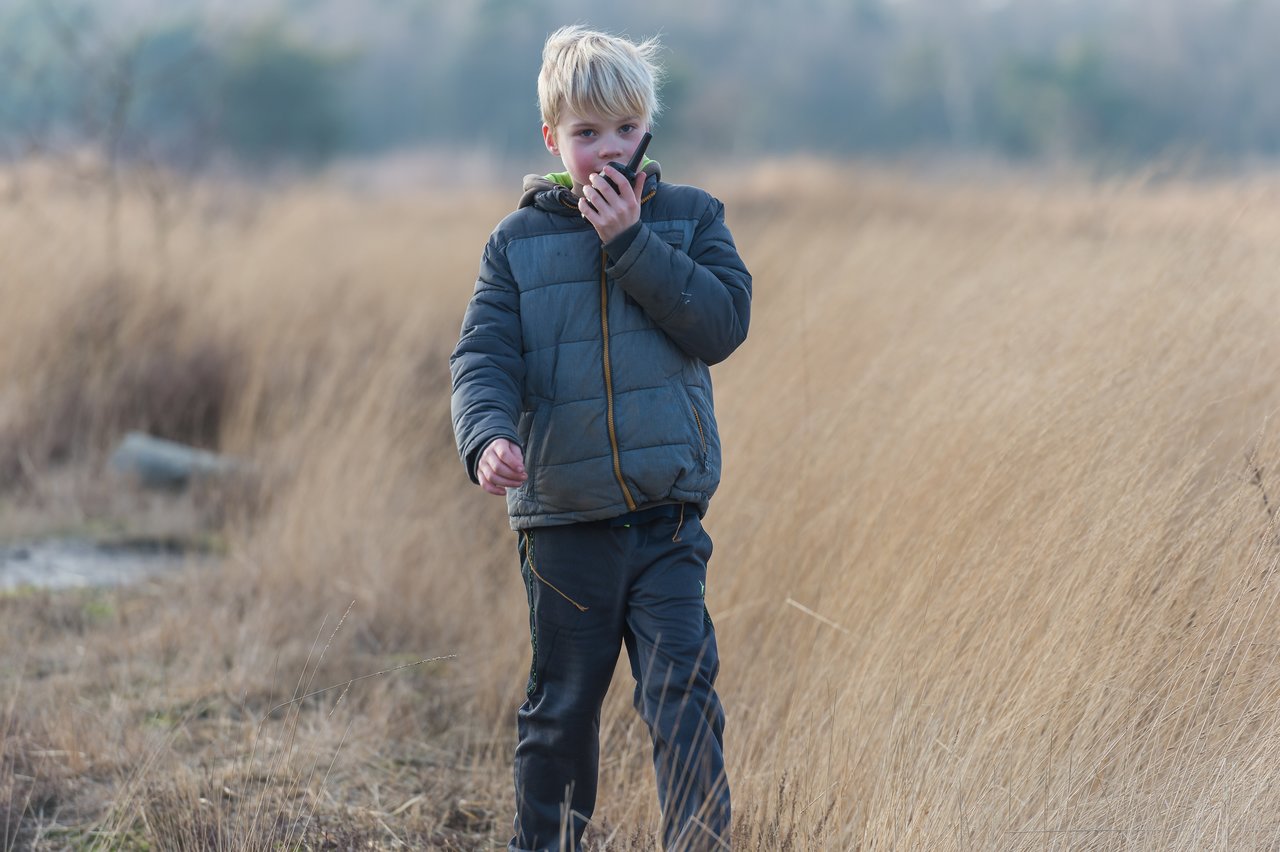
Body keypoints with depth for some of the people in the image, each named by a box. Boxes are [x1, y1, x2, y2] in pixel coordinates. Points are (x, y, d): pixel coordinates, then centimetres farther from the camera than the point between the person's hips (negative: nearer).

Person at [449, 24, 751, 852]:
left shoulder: (690, 217, 4)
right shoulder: (518, 241, 4)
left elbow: (722, 323, -9)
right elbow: (482, 357, -4)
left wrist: (632, 244, -15)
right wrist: (488, 435, -24)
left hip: (667, 512, -1)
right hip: (562, 517, 1)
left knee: (683, 696, -9)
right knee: (562, 706, 11)